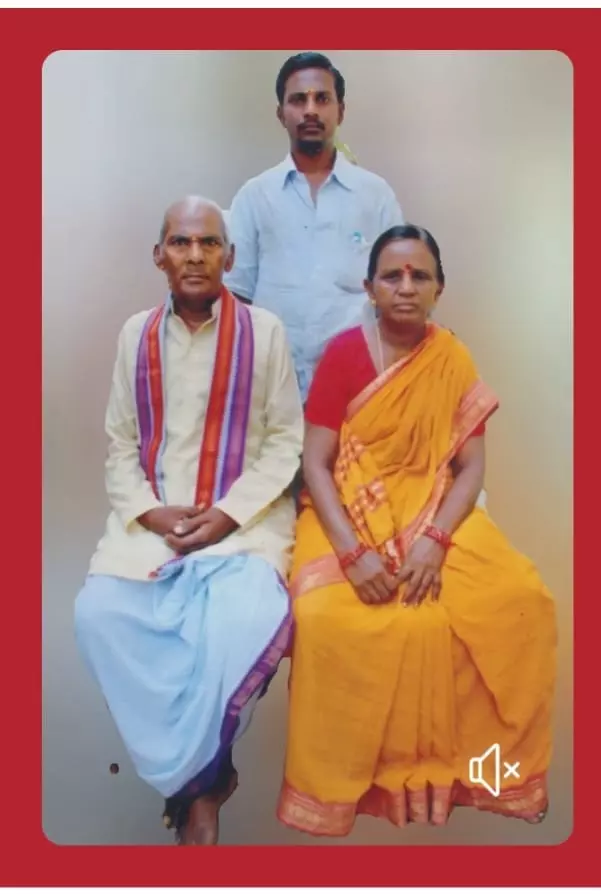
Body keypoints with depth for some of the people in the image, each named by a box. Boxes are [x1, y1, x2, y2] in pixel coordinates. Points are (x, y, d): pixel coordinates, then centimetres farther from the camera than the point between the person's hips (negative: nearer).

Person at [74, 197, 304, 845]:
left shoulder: (264, 331, -1)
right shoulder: (136, 334, 7)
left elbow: (285, 442, -1)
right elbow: (120, 446, 8)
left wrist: (228, 514, -13)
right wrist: (148, 512, -10)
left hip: (246, 513, -2)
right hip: (153, 515, 3)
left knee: (245, 622, -30)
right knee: (99, 613, -23)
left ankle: (192, 776, -1)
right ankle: (203, 773, -3)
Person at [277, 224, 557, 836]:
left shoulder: (454, 362, 3)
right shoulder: (343, 354, -5)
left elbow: (471, 467, -2)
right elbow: (315, 464, -9)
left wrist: (435, 540, -19)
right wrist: (353, 552, -23)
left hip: (432, 515, 3)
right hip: (348, 517, -2)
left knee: (521, 600, -21)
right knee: (330, 619, -30)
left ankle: (454, 760, 1)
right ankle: (340, 778, -5)